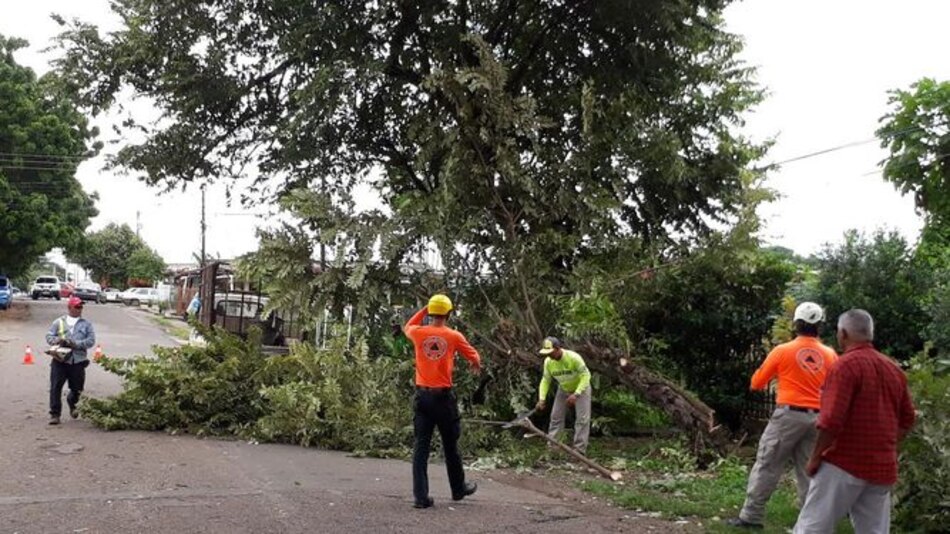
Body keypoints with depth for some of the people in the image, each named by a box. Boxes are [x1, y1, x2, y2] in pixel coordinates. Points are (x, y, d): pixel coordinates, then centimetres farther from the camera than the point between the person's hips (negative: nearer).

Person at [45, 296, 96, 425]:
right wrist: (57, 340, -15)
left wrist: (76, 344, -16)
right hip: (60, 360, 0)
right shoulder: (59, 322, 11)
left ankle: (72, 404, 39)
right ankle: (55, 414, 2)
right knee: (55, 387, -6)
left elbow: (91, 340, -1)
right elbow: (49, 336, 7)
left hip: (78, 361, 1)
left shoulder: (86, 324, 9)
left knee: (77, 388, 8)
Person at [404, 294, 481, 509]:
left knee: (421, 446, 2)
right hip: (443, 396, -1)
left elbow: (408, 327, 25)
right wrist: (476, 365, 34)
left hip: (422, 395, 2)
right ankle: (459, 489, 28)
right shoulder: (454, 336, -4)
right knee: (450, 445, 13)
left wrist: (424, 310, 23)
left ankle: (421, 496, -2)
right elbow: (474, 357, 11)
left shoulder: (418, 333, -1)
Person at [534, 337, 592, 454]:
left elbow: (585, 376, -29)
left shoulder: (574, 358, -34)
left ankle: (579, 450, -5)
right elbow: (545, 381, -10)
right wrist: (542, 399, -22)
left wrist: (576, 395, -38)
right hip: (563, 390, 5)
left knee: (582, 419, -9)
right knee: (556, 417, 4)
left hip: (581, 389, -5)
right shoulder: (548, 362, -19)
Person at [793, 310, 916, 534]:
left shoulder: (847, 364, -12)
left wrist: (815, 457, -10)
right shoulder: (894, 368, 11)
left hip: (845, 463, -7)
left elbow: (832, 420, -19)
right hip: (882, 466, 7)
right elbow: (907, 419, 17)